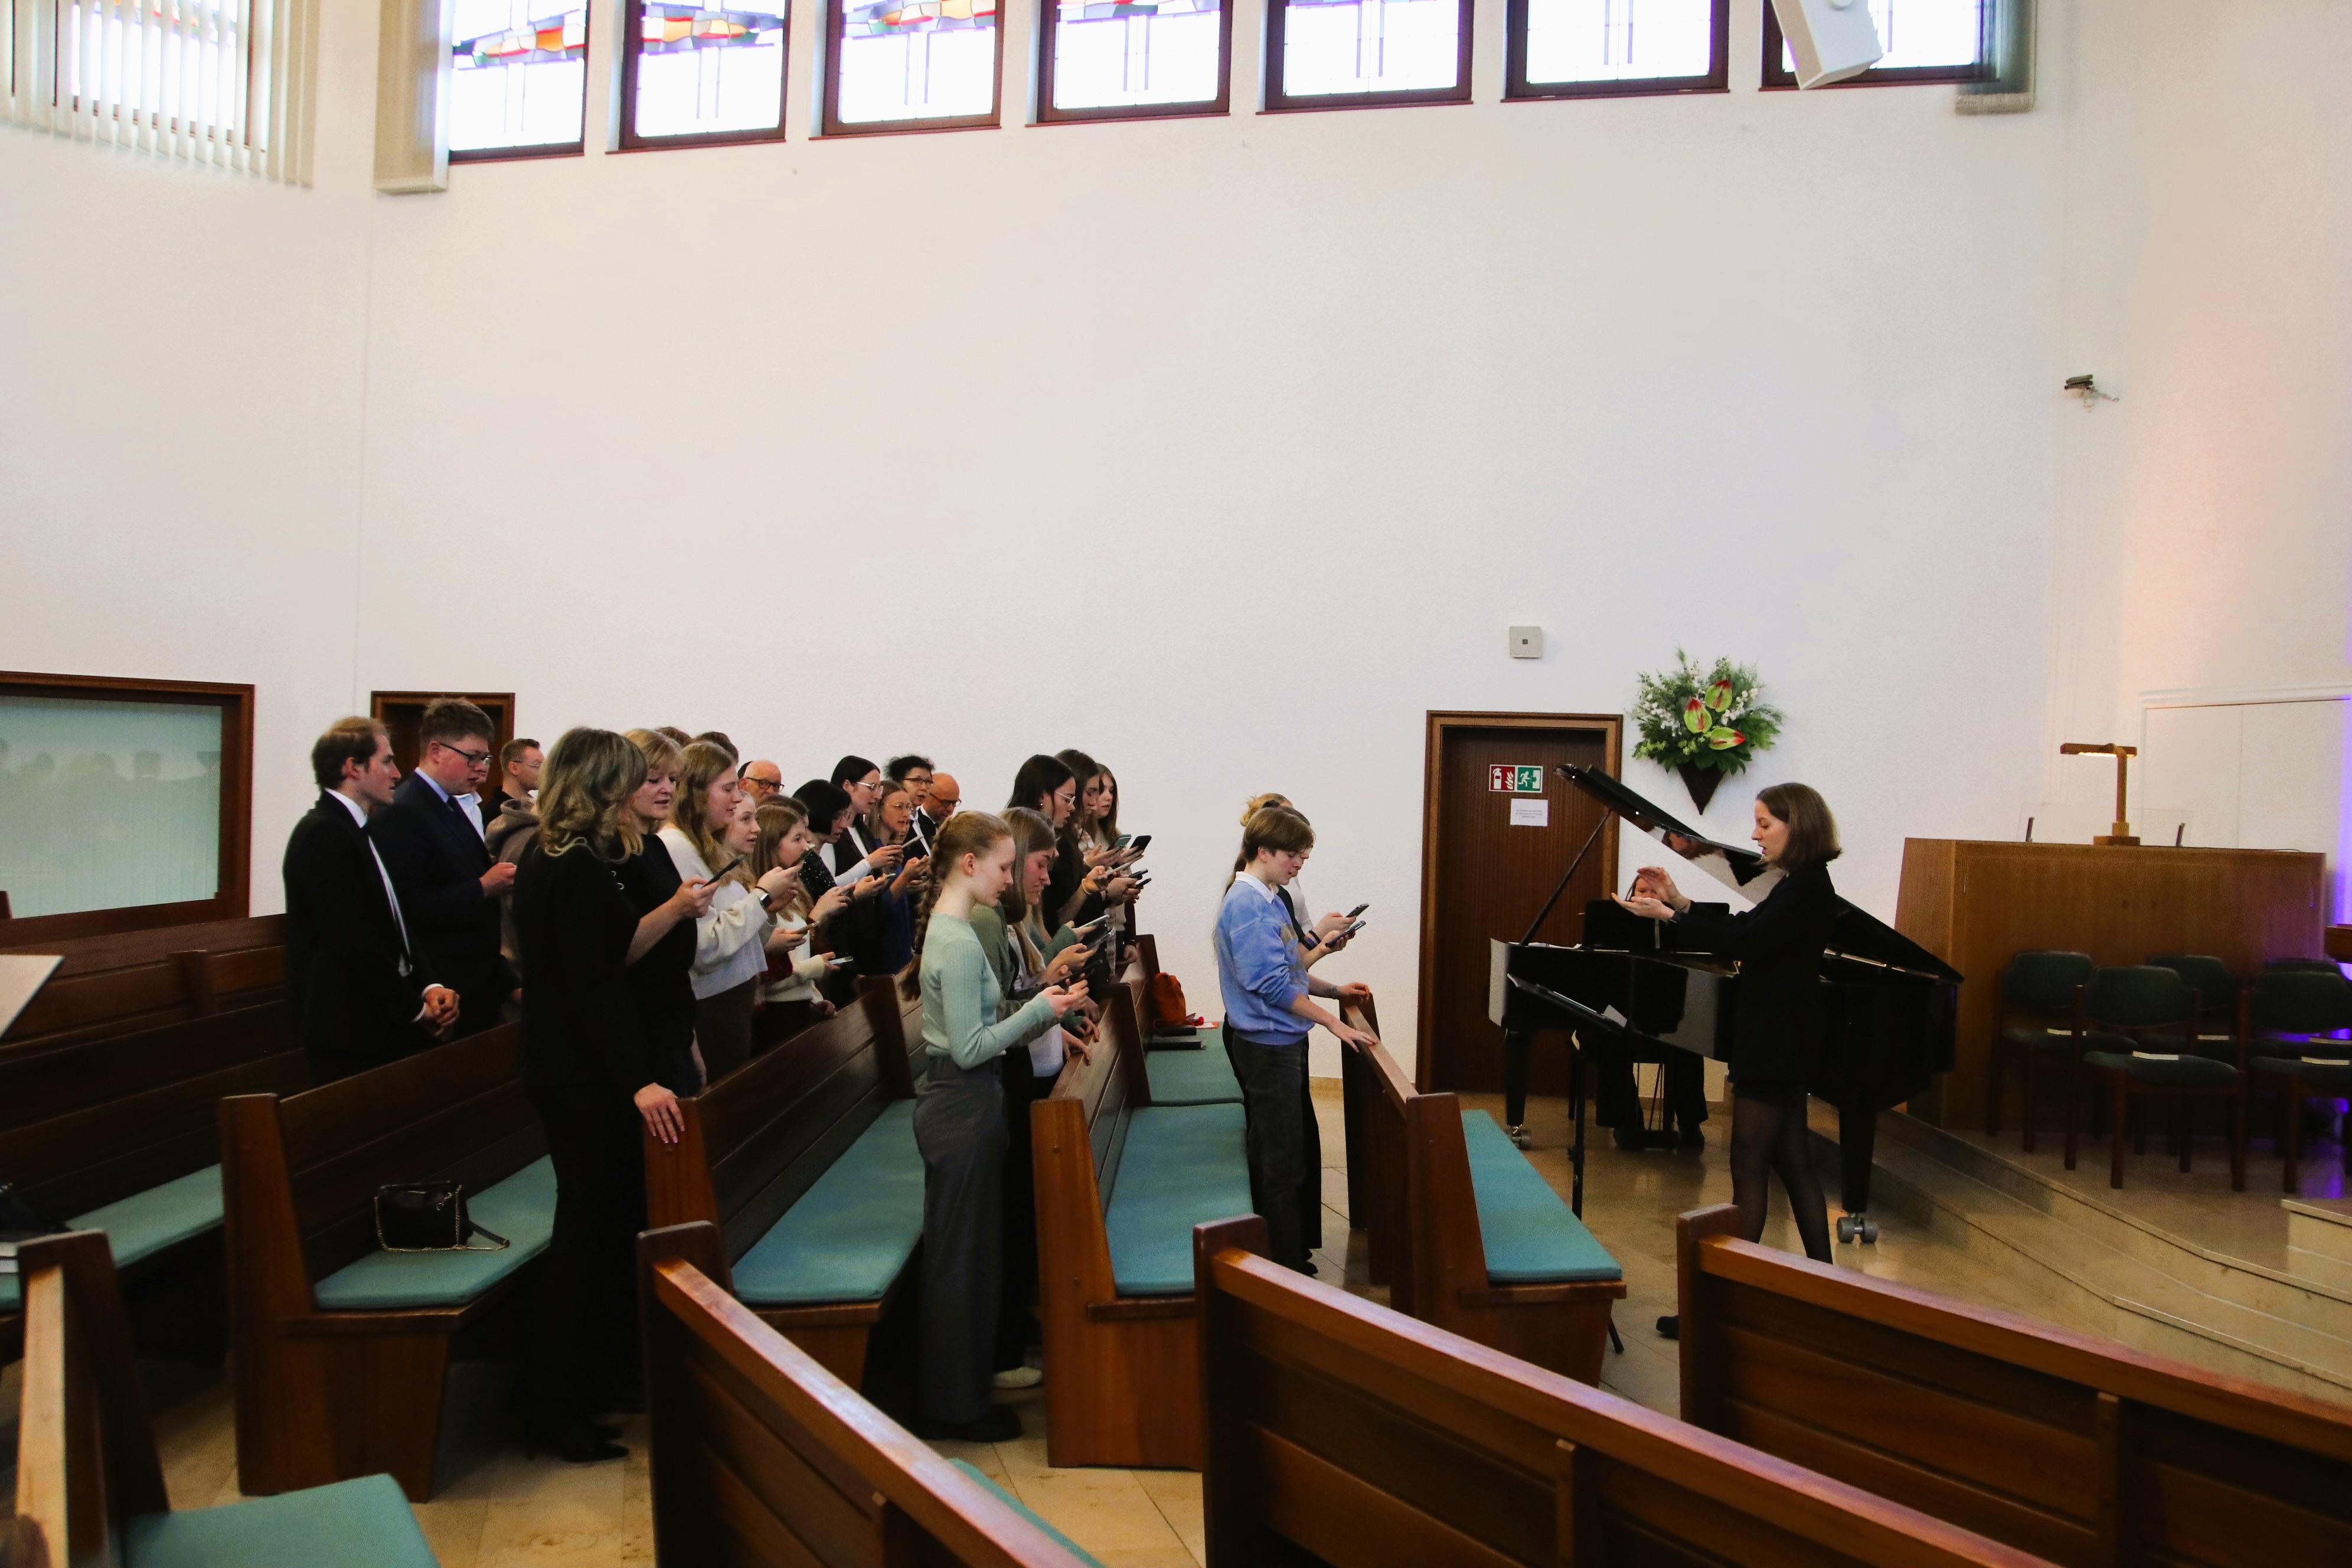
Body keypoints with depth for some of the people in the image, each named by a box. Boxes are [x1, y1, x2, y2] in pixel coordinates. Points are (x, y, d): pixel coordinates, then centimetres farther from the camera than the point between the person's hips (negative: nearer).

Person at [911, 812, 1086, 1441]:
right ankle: (957, 1408, 16)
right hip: (962, 1106, -10)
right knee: (964, 1256, 2)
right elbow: (970, 1048, -22)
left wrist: (1042, 1014, 8)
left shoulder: (947, 929, 10)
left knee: (965, 1252, 18)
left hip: (955, 1100, 10)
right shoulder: (960, 944, -21)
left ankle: (959, 1394, 30)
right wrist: (1041, 1009, -17)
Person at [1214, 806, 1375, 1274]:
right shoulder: (1247, 903, -20)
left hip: (1283, 1041, 10)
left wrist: (1336, 990, 10)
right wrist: (1334, 1023, -21)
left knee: (1300, 1149, 18)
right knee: (1282, 1163, 1)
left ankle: (1297, 1249, 31)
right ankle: (1287, 1270, 13)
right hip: (1266, 1045, -10)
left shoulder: (1270, 899, 10)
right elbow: (1270, 984, -24)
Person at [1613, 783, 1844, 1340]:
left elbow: (1741, 942, -27)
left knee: (1749, 1172, -5)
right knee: (1793, 1165, 16)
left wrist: (1667, 915, -24)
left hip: (1773, 1048, -10)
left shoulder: (1806, 887, -17)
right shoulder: (1803, 886, 14)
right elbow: (1740, 931, 11)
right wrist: (1679, 902, 0)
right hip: (1779, 1044, 10)